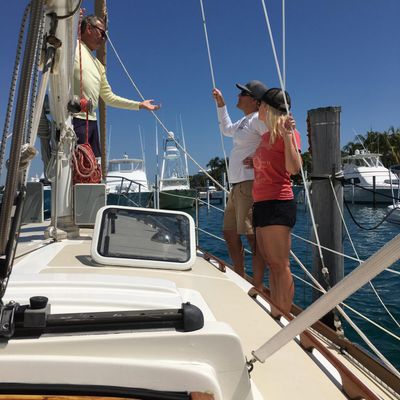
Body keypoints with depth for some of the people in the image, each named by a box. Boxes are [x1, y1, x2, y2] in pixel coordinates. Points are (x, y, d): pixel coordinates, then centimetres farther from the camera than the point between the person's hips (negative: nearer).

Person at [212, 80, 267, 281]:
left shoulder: (258, 119, -9)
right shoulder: (245, 121, 21)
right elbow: (227, 129, 40)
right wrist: (221, 104, 37)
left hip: (250, 183, -11)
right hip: (236, 185, 11)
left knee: (253, 237, -9)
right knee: (230, 234, 16)